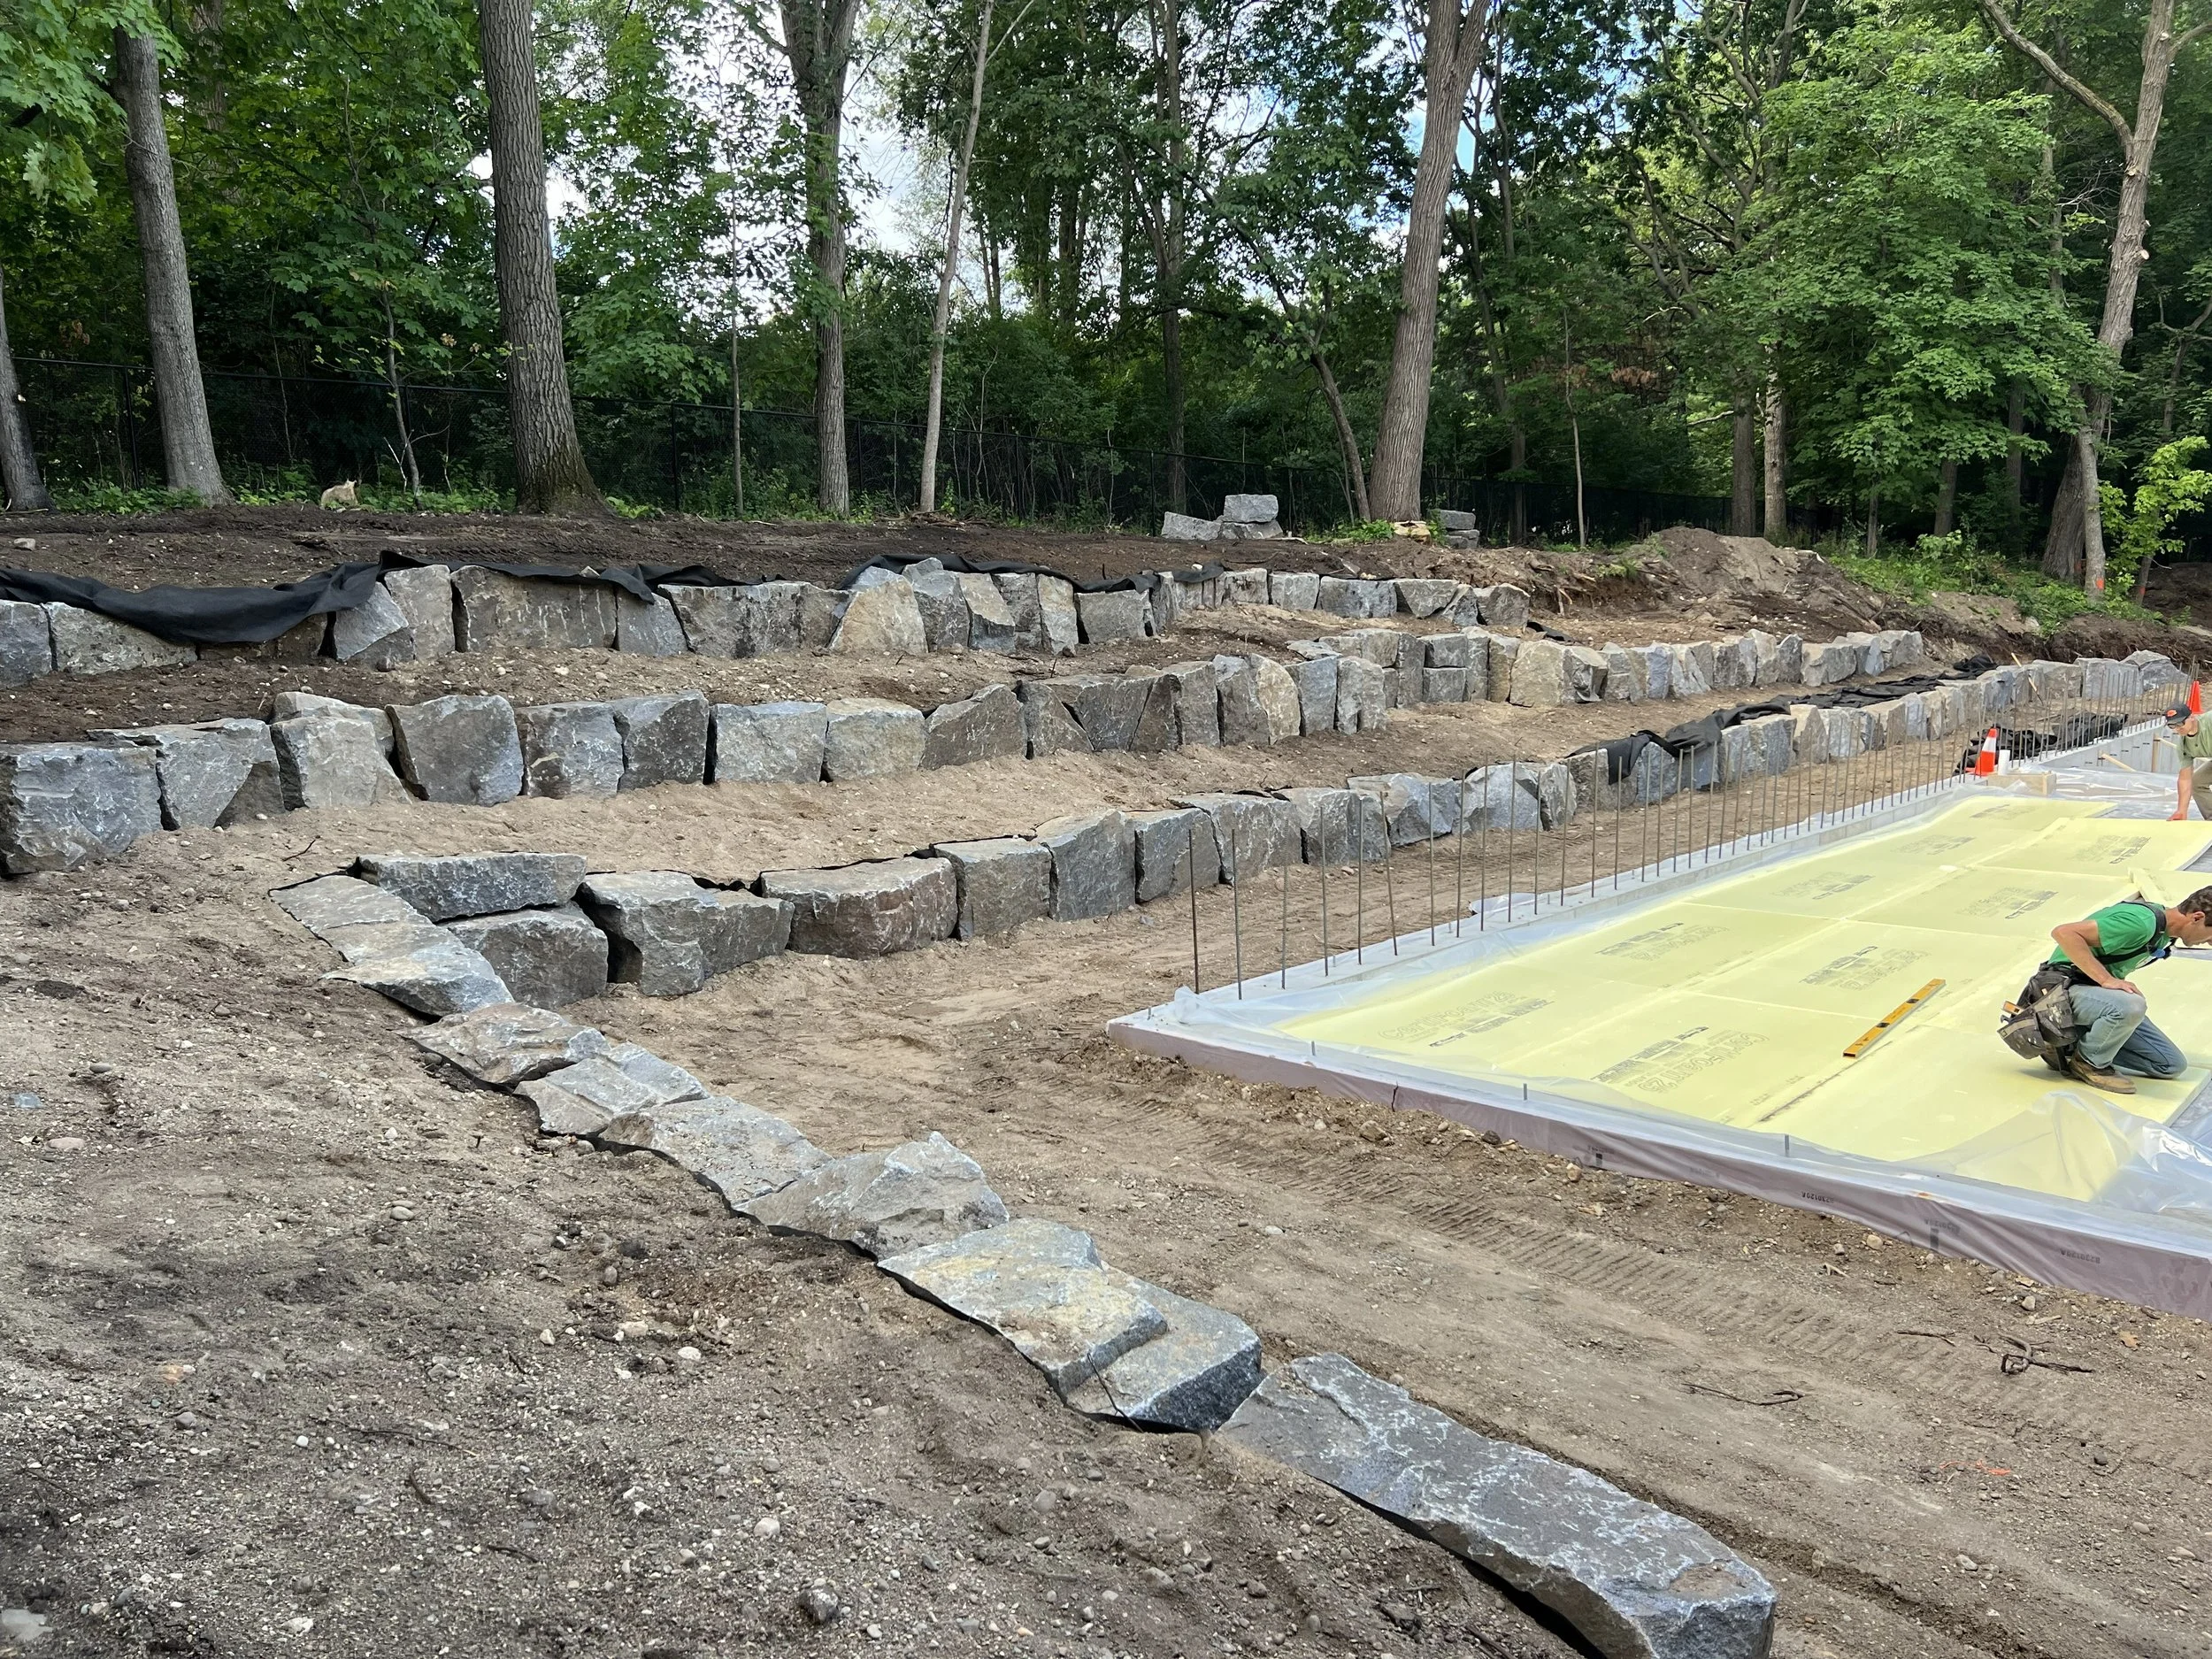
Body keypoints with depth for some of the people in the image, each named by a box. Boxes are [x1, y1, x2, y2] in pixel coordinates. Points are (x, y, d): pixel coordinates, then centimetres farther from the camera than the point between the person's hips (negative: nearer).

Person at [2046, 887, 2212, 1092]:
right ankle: (2088, 1063, -13)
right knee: (2131, 1006, -39)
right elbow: (2064, 933, -31)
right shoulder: (2140, 922, -24)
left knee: (2173, 1065, 3)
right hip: (2070, 988, -9)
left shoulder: (2164, 932, 7)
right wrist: (2107, 980, -32)